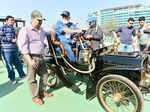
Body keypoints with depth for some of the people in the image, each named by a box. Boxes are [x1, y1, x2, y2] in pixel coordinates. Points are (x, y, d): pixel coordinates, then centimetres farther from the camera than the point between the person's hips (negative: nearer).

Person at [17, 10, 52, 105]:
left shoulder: (41, 29, 14)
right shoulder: (25, 30, -9)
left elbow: (48, 32, 39)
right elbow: (23, 46, -15)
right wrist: (30, 60, -21)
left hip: (41, 57, 8)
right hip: (32, 57, -7)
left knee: (44, 75, 14)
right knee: (32, 78, 1)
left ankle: (42, 92, 32)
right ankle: (35, 97, 17)